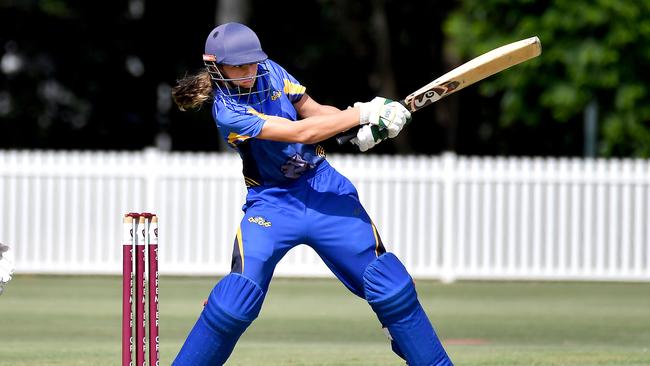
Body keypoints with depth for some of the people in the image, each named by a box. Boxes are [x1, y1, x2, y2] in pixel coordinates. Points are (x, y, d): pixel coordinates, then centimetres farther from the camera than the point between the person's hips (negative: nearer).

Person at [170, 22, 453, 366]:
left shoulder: (269, 71, -2)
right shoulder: (227, 112, -20)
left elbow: (313, 111, 4)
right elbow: (300, 132, -26)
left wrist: (368, 127, -15)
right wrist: (364, 113, -26)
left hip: (324, 187, 5)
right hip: (272, 202, -5)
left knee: (391, 284, -2)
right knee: (236, 298, -20)